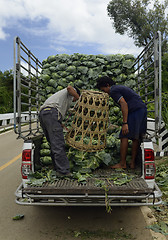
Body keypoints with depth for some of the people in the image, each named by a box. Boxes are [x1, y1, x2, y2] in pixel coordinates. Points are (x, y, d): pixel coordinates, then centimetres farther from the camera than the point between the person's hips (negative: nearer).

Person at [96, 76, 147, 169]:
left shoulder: (113, 91, -5)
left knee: (124, 137, -5)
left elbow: (124, 104, -18)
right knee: (135, 138, 10)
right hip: (143, 109, 10)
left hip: (135, 111, -10)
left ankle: (122, 163, 0)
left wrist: (125, 123, -21)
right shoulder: (120, 87, 25)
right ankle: (132, 163, 14)